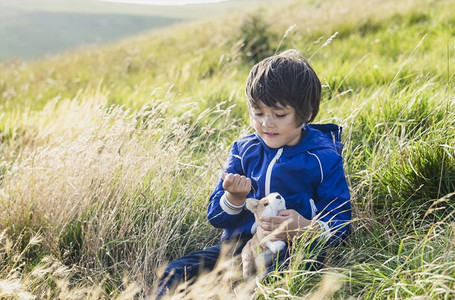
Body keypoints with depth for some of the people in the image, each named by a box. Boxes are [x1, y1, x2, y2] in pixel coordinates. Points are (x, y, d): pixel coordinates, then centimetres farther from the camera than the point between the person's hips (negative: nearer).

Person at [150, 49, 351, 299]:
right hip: (237, 245, 4)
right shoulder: (244, 150, 10)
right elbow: (216, 217, 11)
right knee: (176, 271, -18)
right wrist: (233, 198, -13)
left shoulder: (323, 159, -1)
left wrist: (307, 229, -23)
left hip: (289, 252, -4)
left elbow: (340, 225, 0)